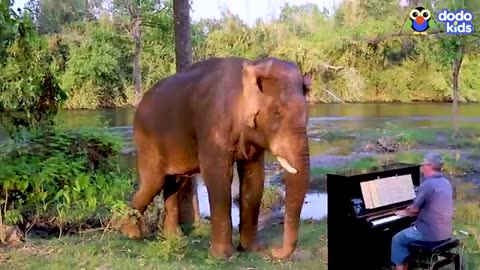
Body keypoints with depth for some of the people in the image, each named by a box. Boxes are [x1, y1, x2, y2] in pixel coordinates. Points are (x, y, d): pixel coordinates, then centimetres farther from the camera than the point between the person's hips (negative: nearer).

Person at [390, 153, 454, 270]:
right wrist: (413, 209, 20)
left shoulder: (427, 185, -20)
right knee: (408, 232, 28)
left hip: (431, 233, -9)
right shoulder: (446, 182, 8)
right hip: (445, 230, 9)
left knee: (397, 239, 8)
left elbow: (414, 210, -12)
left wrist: (405, 212, 9)